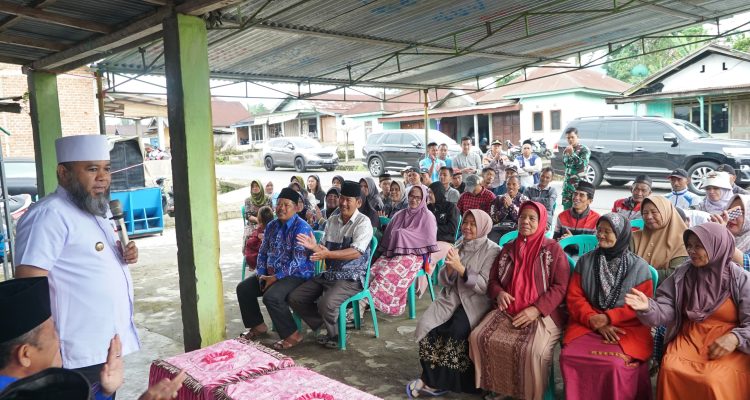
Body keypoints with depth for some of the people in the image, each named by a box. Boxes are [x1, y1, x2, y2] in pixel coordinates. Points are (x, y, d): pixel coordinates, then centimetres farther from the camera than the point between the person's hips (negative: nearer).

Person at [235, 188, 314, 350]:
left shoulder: (301, 227, -17)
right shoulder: (271, 226, 9)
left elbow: (298, 261, -23)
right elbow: (263, 252, 15)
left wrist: (276, 277, -22)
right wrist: (261, 274, -2)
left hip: (297, 275, -8)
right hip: (271, 273, 9)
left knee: (271, 296, -31)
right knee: (243, 288, 0)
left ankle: (292, 335, -14)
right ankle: (258, 325, 18)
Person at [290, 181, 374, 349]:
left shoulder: (363, 222, -10)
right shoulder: (332, 221, 12)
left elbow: (356, 252, -22)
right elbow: (323, 248, 13)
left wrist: (328, 254, -32)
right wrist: (313, 246, -11)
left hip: (351, 278, -7)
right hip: (329, 274, 8)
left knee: (326, 303, -31)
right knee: (295, 297, -1)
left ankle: (335, 335, 0)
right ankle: (326, 328, 10)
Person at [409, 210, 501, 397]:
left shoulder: (492, 251, -4)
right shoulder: (458, 247, 13)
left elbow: (485, 286, -14)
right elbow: (443, 281, 9)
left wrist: (460, 267, -21)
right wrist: (450, 267, -12)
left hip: (476, 302, -5)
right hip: (452, 298, 5)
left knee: (454, 331, -30)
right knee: (427, 326, -21)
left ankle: (434, 382, -11)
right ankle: (433, 379, -8)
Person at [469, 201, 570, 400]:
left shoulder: (553, 249, 1)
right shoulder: (508, 248, 15)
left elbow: (560, 287, -6)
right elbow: (493, 279, 19)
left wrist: (536, 309, -17)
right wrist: (499, 293, -5)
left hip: (543, 314, -5)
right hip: (506, 311, 5)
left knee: (532, 351, -32)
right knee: (478, 338, -16)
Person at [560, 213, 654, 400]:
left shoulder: (639, 266, 0)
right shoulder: (585, 261, 7)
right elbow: (574, 297, 4)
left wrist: (609, 317, -14)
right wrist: (595, 321, -12)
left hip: (627, 328, -2)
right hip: (587, 324, 2)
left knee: (615, 363, -30)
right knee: (568, 356, -25)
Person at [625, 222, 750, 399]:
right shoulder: (682, 275, 4)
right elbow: (666, 310, -2)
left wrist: (735, 338, -23)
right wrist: (648, 307, -23)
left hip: (728, 346, -2)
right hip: (689, 339, 2)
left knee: (713, 381, -30)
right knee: (670, 369, -26)